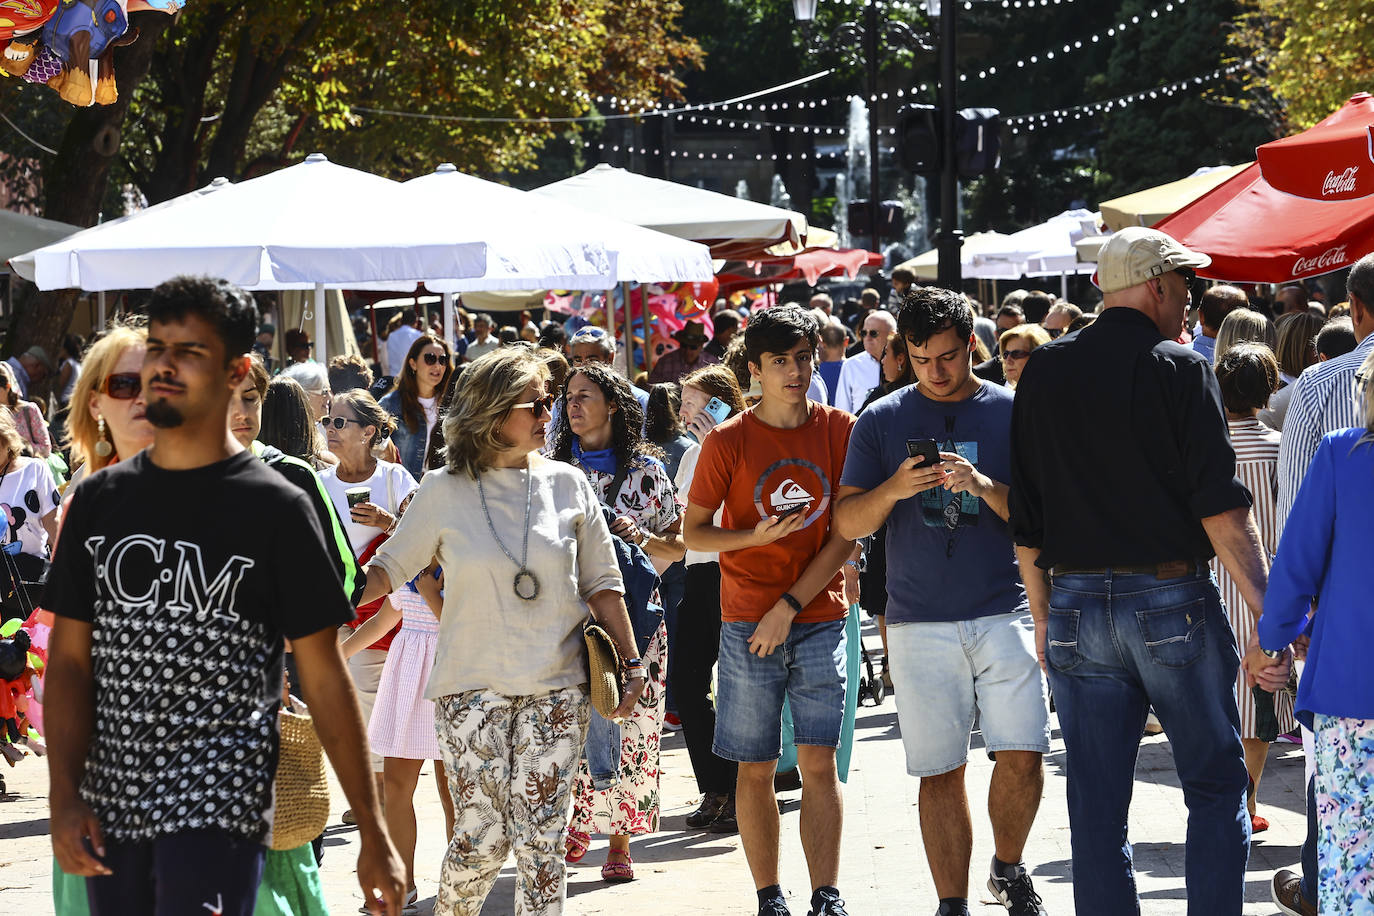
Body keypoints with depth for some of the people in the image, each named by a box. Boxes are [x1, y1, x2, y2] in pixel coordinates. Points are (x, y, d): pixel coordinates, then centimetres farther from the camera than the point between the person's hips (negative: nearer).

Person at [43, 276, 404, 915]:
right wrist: (64, 797, -4)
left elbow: (324, 680, -2)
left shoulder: (275, 510, -3)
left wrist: (373, 837, -3)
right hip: (109, 810, 4)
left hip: (219, 809, -4)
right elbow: (70, 658, 9)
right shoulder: (99, 501, 9)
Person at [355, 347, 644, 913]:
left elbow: (602, 585, 11)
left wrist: (631, 664, 7)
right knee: (482, 837, -3)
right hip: (473, 689, -1)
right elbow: (389, 569, 6)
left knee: (542, 839, -2)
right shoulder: (445, 493, 0)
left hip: (556, 690, 2)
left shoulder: (568, 486, 5)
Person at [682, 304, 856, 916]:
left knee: (819, 762, -5)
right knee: (755, 768, 3)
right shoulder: (728, 441, -2)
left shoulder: (839, 430, 1)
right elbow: (694, 531, 4)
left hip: (820, 618, 0)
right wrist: (753, 537, -16)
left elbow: (846, 534, 0)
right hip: (748, 623, 0)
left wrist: (790, 606, -8)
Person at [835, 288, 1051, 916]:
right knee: (939, 770, 1)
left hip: (1004, 612, 0)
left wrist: (986, 487, -16)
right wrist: (894, 489, -15)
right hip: (920, 622, 1)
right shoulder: (881, 421, 6)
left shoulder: (1012, 412, 5)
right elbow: (847, 522, 5)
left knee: (1022, 755, -8)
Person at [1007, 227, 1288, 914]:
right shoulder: (1181, 371, -6)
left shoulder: (1044, 373, 7)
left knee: (1097, 812, 7)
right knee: (1216, 788, 8)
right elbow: (1222, 511, -12)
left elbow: (1025, 518, 10)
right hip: (1171, 601, -4)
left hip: (1076, 608, 4)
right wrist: (1268, 617, -12)